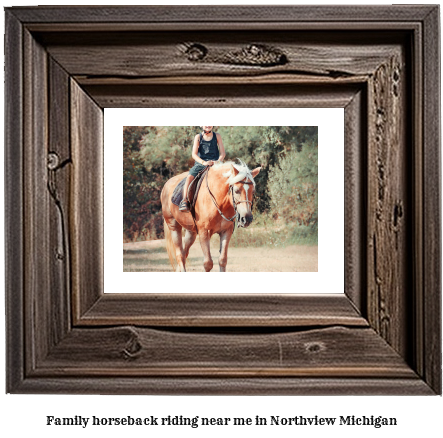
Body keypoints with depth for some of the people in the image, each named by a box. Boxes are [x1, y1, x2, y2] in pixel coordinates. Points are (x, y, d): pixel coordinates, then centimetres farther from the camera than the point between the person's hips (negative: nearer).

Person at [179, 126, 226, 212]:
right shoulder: (198, 137, 9)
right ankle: (184, 201, -26)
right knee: (189, 177, -25)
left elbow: (223, 153, 7)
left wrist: (218, 162, -15)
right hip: (200, 163, 0)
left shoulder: (217, 136, 11)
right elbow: (194, 154, 0)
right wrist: (203, 162, -19)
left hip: (214, 164, 0)